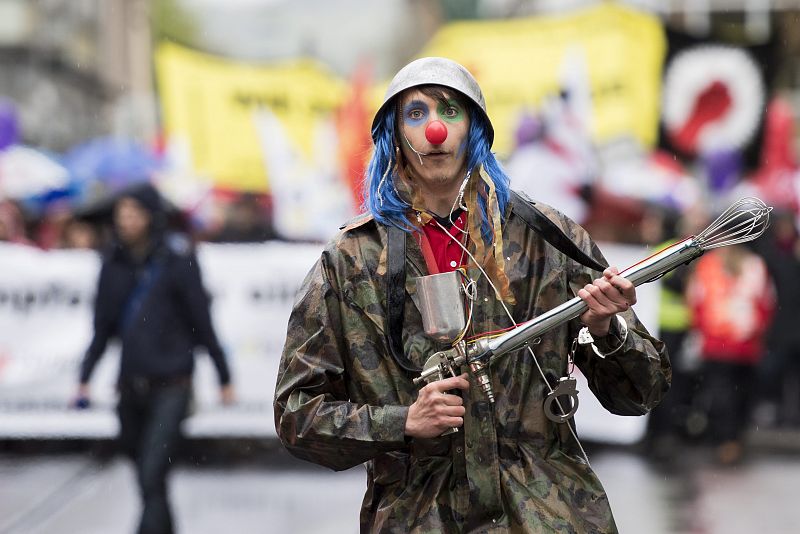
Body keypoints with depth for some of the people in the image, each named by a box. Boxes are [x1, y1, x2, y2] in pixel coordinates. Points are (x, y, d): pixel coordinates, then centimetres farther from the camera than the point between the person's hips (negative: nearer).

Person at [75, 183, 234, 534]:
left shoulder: (176, 261, -7)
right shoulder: (114, 264, 7)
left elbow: (202, 324, -4)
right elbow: (103, 328, 14)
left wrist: (224, 379, 0)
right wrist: (85, 379, 9)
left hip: (170, 388, -5)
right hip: (131, 386, 5)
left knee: (151, 478, -15)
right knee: (146, 475, 14)